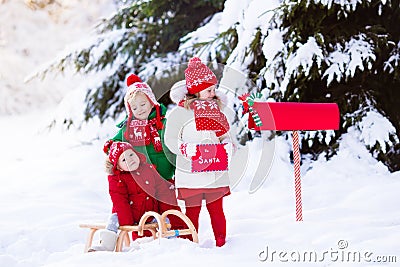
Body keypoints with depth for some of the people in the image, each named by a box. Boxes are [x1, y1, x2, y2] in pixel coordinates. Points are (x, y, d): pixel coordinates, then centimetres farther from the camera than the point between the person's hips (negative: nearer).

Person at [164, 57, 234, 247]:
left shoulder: (217, 109, 12)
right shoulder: (180, 112, -5)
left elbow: (224, 135, 20)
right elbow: (170, 139, -5)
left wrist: (227, 146, -2)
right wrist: (189, 151, -19)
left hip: (216, 173, 4)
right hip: (191, 173, -4)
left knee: (217, 210, 6)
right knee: (192, 211, 4)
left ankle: (221, 244, 14)